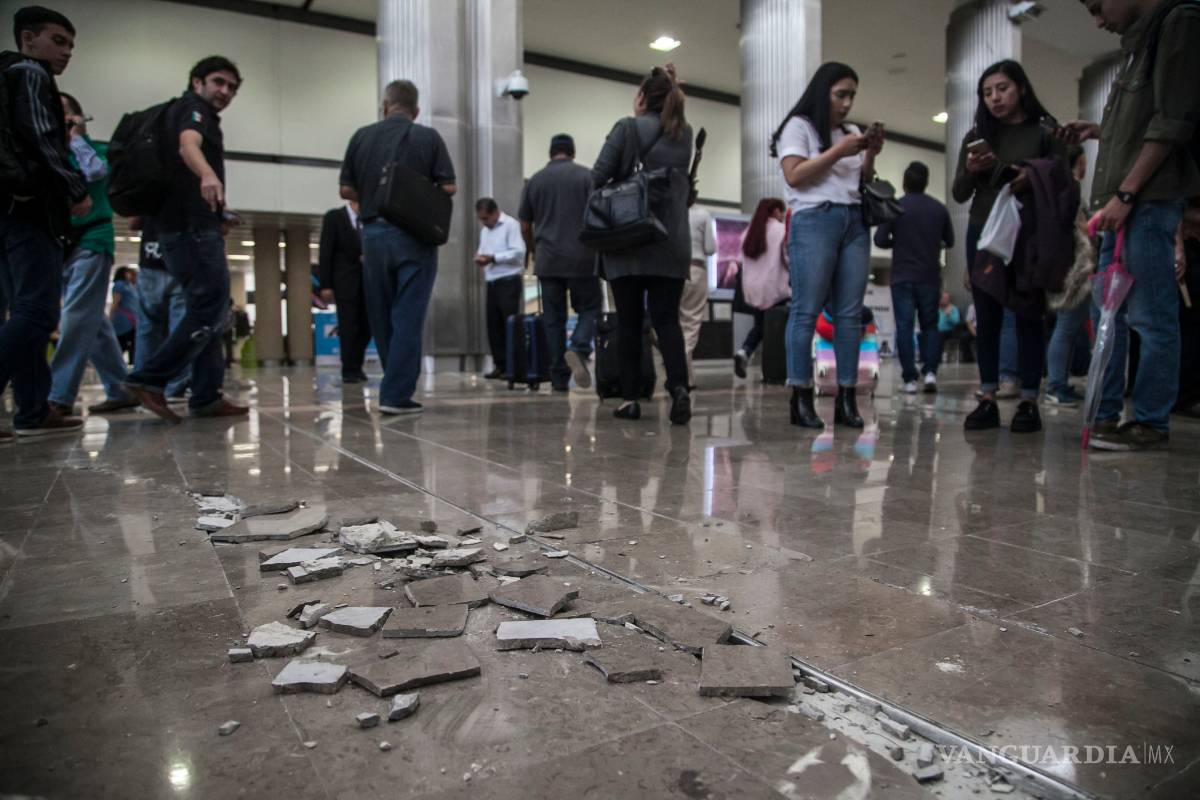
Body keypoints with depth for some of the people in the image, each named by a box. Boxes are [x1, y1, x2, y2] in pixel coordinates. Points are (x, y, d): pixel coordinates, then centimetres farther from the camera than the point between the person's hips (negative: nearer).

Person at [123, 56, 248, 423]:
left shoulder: (201, 115, 26)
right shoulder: (193, 108, -3)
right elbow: (188, 145, -26)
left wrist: (218, 214, 40)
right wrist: (208, 174, -48)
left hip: (191, 225, 10)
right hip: (193, 226, -10)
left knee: (206, 310, 8)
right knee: (211, 309, -13)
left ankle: (207, 396, 8)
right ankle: (149, 379, -13)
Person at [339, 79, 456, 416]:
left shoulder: (361, 136, 8)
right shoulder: (428, 137, 1)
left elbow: (347, 190, 7)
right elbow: (448, 189, -4)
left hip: (373, 233, 3)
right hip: (414, 236, -3)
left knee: (382, 319, 12)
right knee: (408, 318, -3)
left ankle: (397, 385, 22)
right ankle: (396, 394, -8)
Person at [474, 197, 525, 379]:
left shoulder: (511, 225, -4)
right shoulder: (484, 230, 21)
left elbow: (518, 252, -13)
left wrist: (493, 258, -15)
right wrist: (480, 258, -1)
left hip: (509, 282, -7)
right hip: (492, 283, 7)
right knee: (493, 324, 4)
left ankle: (513, 365, -3)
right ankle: (500, 364, 9)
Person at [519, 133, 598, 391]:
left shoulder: (534, 180, 10)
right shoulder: (587, 175, 3)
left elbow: (525, 227, 11)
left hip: (547, 261, 2)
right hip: (582, 258, -2)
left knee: (553, 319, 6)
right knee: (589, 308, 10)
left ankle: (559, 378, 5)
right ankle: (578, 349, -18)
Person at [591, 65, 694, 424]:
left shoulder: (627, 128, -3)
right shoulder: (685, 133, 12)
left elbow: (598, 176, -6)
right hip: (671, 242, 3)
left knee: (628, 321, 4)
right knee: (666, 317, 3)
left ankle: (630, 398, 6)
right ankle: (679, 386, -16)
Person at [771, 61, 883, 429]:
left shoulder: (852, 132, 24)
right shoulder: (799, 125, 6)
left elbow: (865, 184, 22)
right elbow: (794, 176, -7)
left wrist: (871, 154, 6)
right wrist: (838, 151, -9)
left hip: (855, 222, 6)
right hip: (814, 220, -6)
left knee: (850, 313, -1)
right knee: (806, 311, -9)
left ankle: (847, 399, 1)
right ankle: (801, 398, -8)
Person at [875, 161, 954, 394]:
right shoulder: (939, 208, 5)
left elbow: (880, 240, -8)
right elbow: (949, 241, 13)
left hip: (902, 277, -2)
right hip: (930, 277, 2)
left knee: (904, 326, 0)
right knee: (930, 325, 13)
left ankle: (910, 379, -2)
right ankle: (930, 371, -2)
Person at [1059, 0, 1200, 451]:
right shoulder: (1137, 43, 22)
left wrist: (1126, 193, -16)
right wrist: (1099, 131, 16)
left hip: (1150, 198, -9)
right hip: (1122, 200, 9)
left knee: (1150, 317, -7)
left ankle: (1151, 422, -1)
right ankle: (1107, 414, 15)